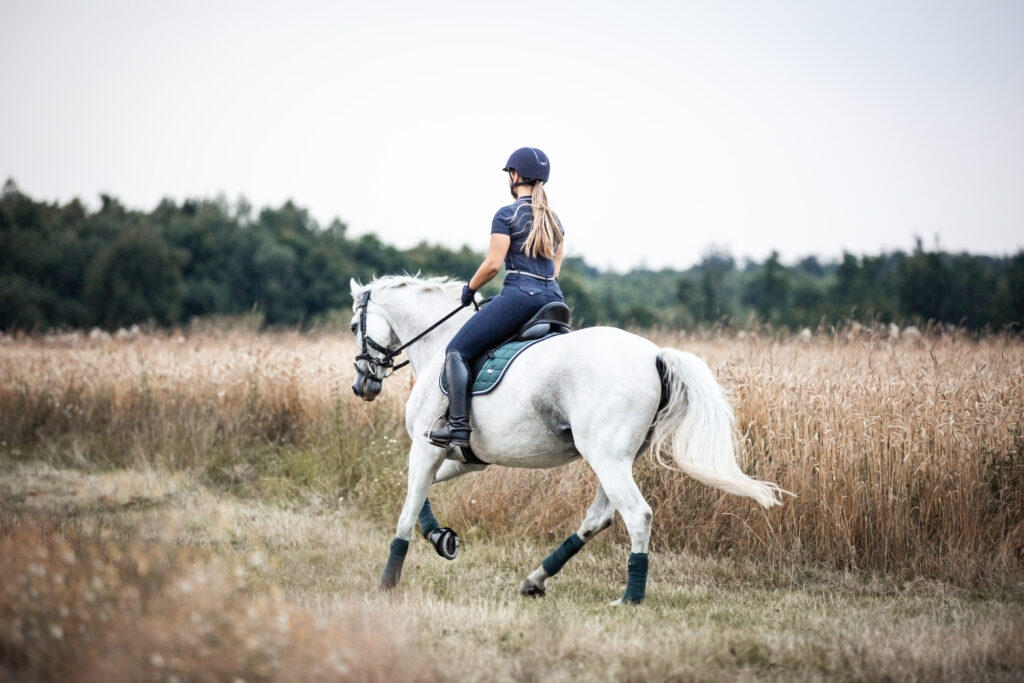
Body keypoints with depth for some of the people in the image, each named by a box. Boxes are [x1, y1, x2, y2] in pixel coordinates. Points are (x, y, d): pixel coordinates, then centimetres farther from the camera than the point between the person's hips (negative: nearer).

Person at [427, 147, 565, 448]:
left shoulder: (507, 215, -3)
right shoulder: (554, 221, 18)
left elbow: (493, 263, -9)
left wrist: (470, 288, 6)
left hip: (519, 295, -7)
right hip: (553, 298, 7)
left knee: (457, 350, -4)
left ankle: (459, 426, -17)